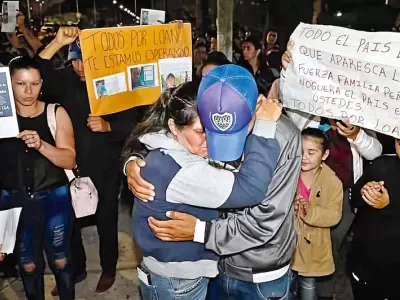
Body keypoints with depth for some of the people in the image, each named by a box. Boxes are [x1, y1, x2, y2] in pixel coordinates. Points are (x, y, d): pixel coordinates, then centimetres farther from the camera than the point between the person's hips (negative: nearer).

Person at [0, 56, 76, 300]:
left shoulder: (56, 113, -7)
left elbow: (69, 160, -13)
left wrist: (41, 145, -29)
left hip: (54, 198, -1)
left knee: (60, 260, 13)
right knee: (28, 264, 16)